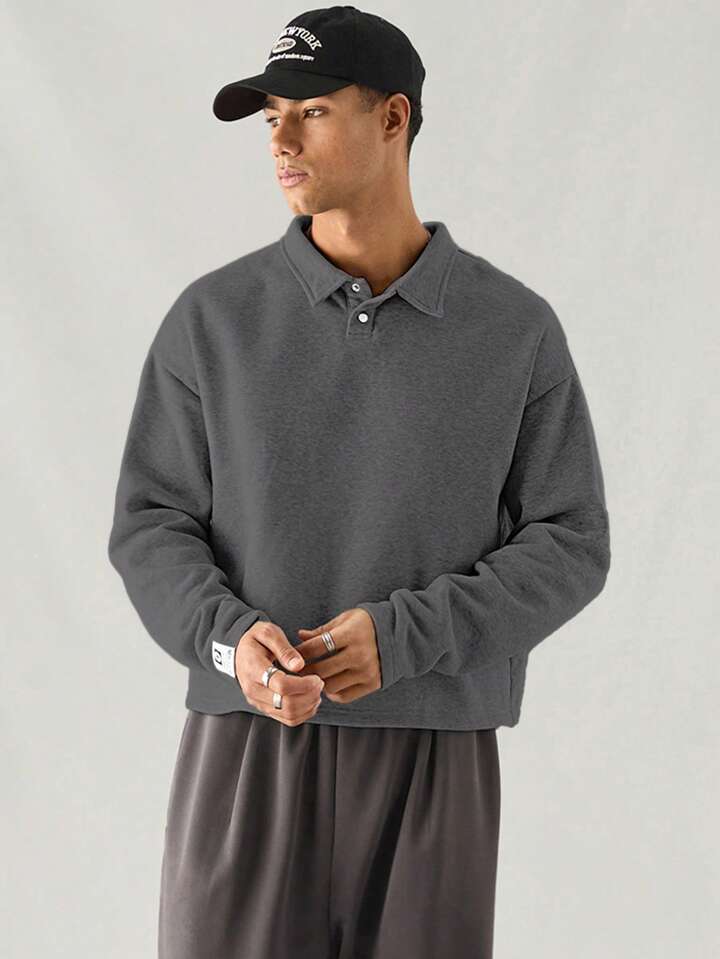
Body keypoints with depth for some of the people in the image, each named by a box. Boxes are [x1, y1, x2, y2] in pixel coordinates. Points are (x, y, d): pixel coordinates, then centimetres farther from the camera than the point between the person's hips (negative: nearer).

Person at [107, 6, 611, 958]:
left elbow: (569, 545, 0)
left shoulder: (515, 329, 1)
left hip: (433, 758, 0)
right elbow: (150, 528, 2)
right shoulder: (213, 317, 1)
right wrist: (232, 640, -19)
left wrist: (402, 636, -16)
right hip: (246, 746, 0)